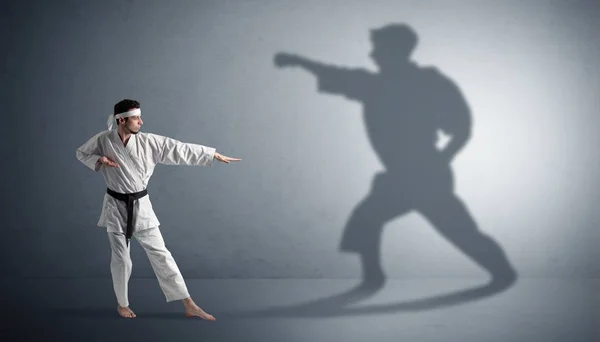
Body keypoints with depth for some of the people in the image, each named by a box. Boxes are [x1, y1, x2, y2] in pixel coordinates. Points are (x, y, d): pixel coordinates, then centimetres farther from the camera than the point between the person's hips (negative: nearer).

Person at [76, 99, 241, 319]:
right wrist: (99, 160, -15)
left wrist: (215, 155, -8)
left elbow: (180, 150, -8)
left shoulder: (148, 142, -9)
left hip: (141, 206, 2)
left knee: (160, 254, 2)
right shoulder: (103, 140, -11)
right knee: (121, 258, 6)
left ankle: (189, 306, 3)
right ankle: (122, 304, 30)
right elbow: (81, 153, 7)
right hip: (116, 207, -1)